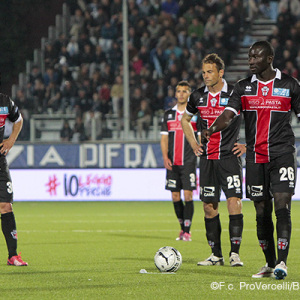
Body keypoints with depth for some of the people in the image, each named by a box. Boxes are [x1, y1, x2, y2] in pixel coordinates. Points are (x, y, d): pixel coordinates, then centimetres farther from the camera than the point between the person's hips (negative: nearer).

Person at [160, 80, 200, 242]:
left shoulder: (195, 114, 2)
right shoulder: (168, 114, 11)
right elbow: (164, 138, 12)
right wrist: (165, 157, -1)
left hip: (189, 161, -3)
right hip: (172, 162, 3)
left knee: (188, 195, -10)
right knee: (175, 196, 4)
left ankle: (187, 231, -6)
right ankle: (183, 228, 17)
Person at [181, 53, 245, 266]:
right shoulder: (198, 96, 6)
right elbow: (185, 119, 25)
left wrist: (247, 144, -4)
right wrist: (193, 143, 12)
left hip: (229, 156, -5)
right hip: (207, 159, 5)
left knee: (234, 202, -15)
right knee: (209, 206, 4)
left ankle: (235, 253, -11)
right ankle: (216, 255, 12)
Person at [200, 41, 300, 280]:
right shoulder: (243, 87, 7)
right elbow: (229, 115, -5)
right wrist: (211, 130, -25)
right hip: (255, 157, 3)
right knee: (262, 212, 5)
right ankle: (270, 264, 16)